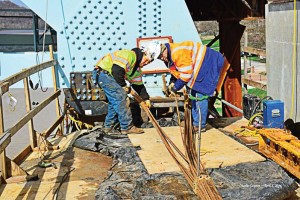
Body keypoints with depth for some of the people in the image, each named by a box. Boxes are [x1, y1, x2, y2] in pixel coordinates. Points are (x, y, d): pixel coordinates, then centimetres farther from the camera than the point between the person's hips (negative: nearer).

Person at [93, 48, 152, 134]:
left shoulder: (137, 69, 13)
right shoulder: (129, 55, -18)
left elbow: (138, 85, 20)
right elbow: (117, 70, -27)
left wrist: (146, 98, 14)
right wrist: (123, 85, -18)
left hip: (109, 75, 11)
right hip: (102, 71, -11)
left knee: (115, 100, 11)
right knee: (121, 97, -13)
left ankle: (108, 126, 20)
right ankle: (127, 127, -9)